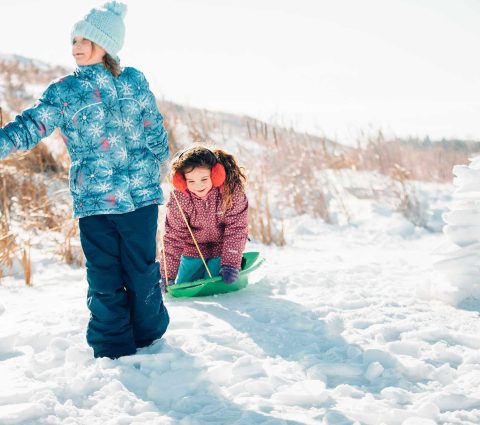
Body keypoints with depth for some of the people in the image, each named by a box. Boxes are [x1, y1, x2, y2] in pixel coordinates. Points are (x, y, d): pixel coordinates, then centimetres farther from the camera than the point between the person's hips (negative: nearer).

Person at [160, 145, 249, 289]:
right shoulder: (179, 197, -24)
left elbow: (235, 228, -20)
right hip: (193, 249, 2)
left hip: (222, 247, -2)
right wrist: (168, 274, -18)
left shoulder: (231, 189, -28)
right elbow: (173, 236, -17)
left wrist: (230, 264, -24)